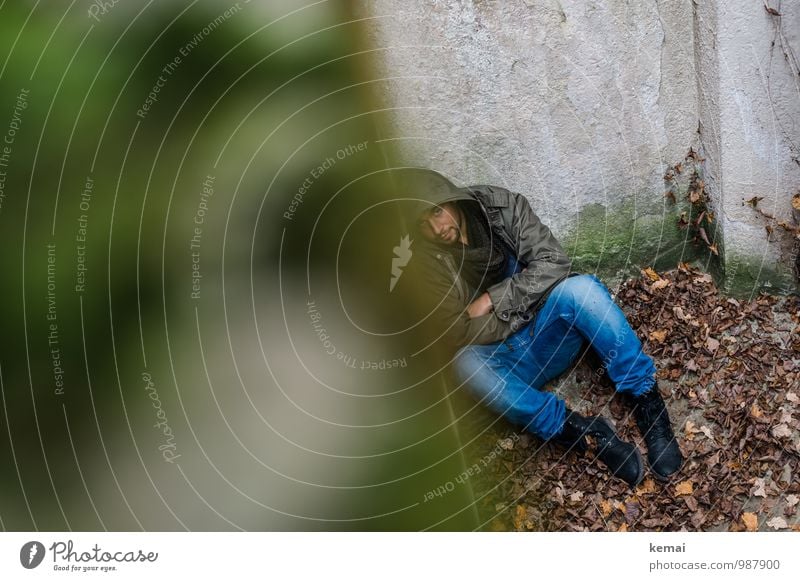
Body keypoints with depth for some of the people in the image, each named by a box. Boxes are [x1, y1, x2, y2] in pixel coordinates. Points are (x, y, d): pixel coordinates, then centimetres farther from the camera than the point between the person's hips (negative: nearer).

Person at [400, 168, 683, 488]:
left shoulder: (502, 206, -6)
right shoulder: (426, 261, -9)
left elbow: (553, 262, -13)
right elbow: (457, 333, -14)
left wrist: (492, 299, -18)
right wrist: (522, 311, -11)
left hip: (554, 335, 1)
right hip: (506, 360, -1)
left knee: (580, 287, -31)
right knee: (467, 364, -35)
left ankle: (647, 402, -23)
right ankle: (585, 433, -32)